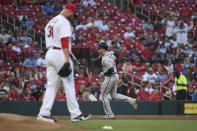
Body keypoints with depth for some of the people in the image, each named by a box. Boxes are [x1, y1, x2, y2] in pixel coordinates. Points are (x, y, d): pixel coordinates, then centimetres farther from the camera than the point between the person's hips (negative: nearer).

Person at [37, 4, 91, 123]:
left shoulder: (50, 22, 21)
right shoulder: (64, 22, -9)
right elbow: (65, 41, -19)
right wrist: (67, 60, -25)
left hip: (49, 54, 9)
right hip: (60, 54, -9)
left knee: (52, 85, 7)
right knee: (69, 85, -4)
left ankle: (44, 113, -2)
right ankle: (75, 114, -2)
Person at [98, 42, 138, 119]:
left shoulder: (105, 58, -19)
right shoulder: (111, 55, 12)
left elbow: (110, 69, -27)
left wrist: (103, 74, -15)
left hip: (110, 77, -10)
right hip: (115, 76, 10)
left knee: (103, 96, 0)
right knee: (114, 95, 16)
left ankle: (109, 114, 0)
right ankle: (131, 100, 4)